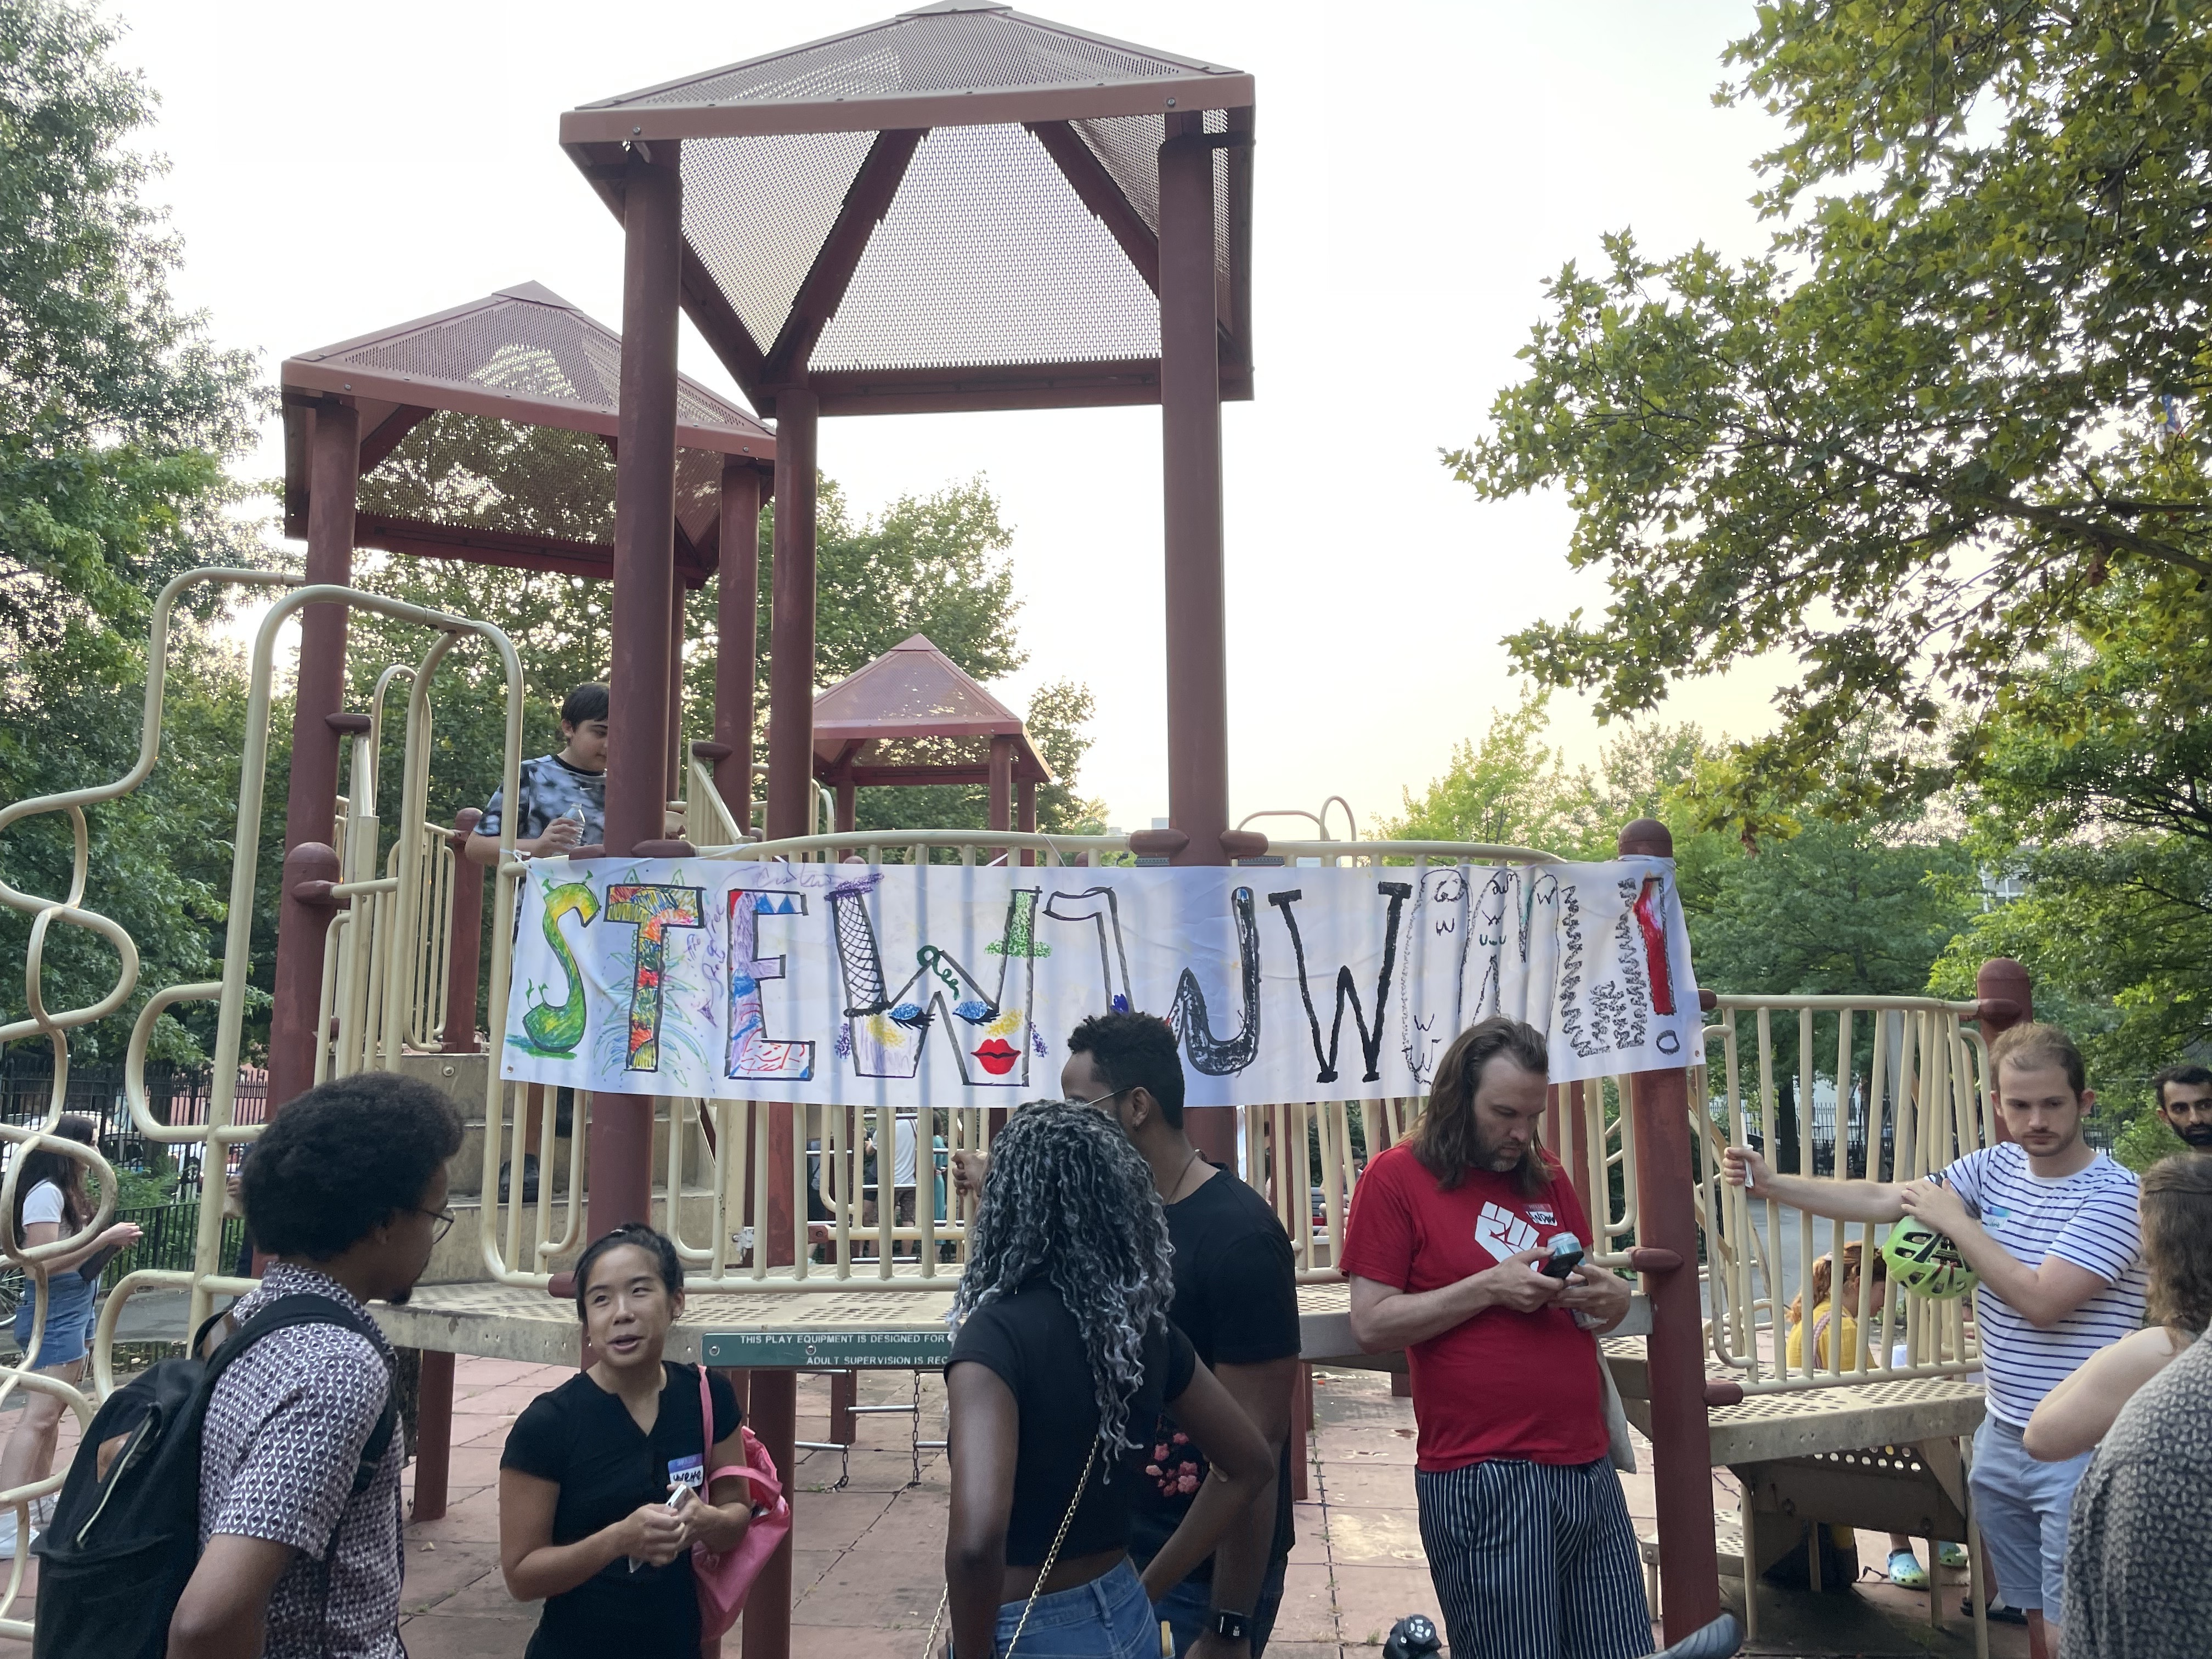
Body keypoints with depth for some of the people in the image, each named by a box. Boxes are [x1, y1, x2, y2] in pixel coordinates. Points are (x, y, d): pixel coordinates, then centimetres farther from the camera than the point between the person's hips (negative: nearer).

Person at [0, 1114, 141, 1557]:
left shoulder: (68, 1192, 11)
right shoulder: (45, 1194, -18)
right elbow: (43, 1264, -22)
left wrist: (109, 1240, 6)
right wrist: (106, 1238, -22)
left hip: (73, 1312, 10)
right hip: (52, 1315, -10)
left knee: (51, 1412, 15)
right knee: (38, 1417, -12)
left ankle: (40, 1503, 24)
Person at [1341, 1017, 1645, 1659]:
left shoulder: (1547, 1177, 13)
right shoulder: (1396, 1177, -4)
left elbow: (1606, 1298, 21)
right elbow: (1371, 1324, -9)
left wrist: (1607, 1296, -3)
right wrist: (1490, 1286, -16)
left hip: (1587, 1469, 6)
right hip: (1482, 1480, -6)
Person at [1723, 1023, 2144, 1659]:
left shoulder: (2113, 1194, -17)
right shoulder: (1995, 1166, 2)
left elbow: (2042, 1302, -24)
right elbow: (1880, 1200, 2)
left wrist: (1955, 1221, -15)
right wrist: (1772, 1183, -5)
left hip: (2078, 1452, -6)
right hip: (2001, 1439, 6)